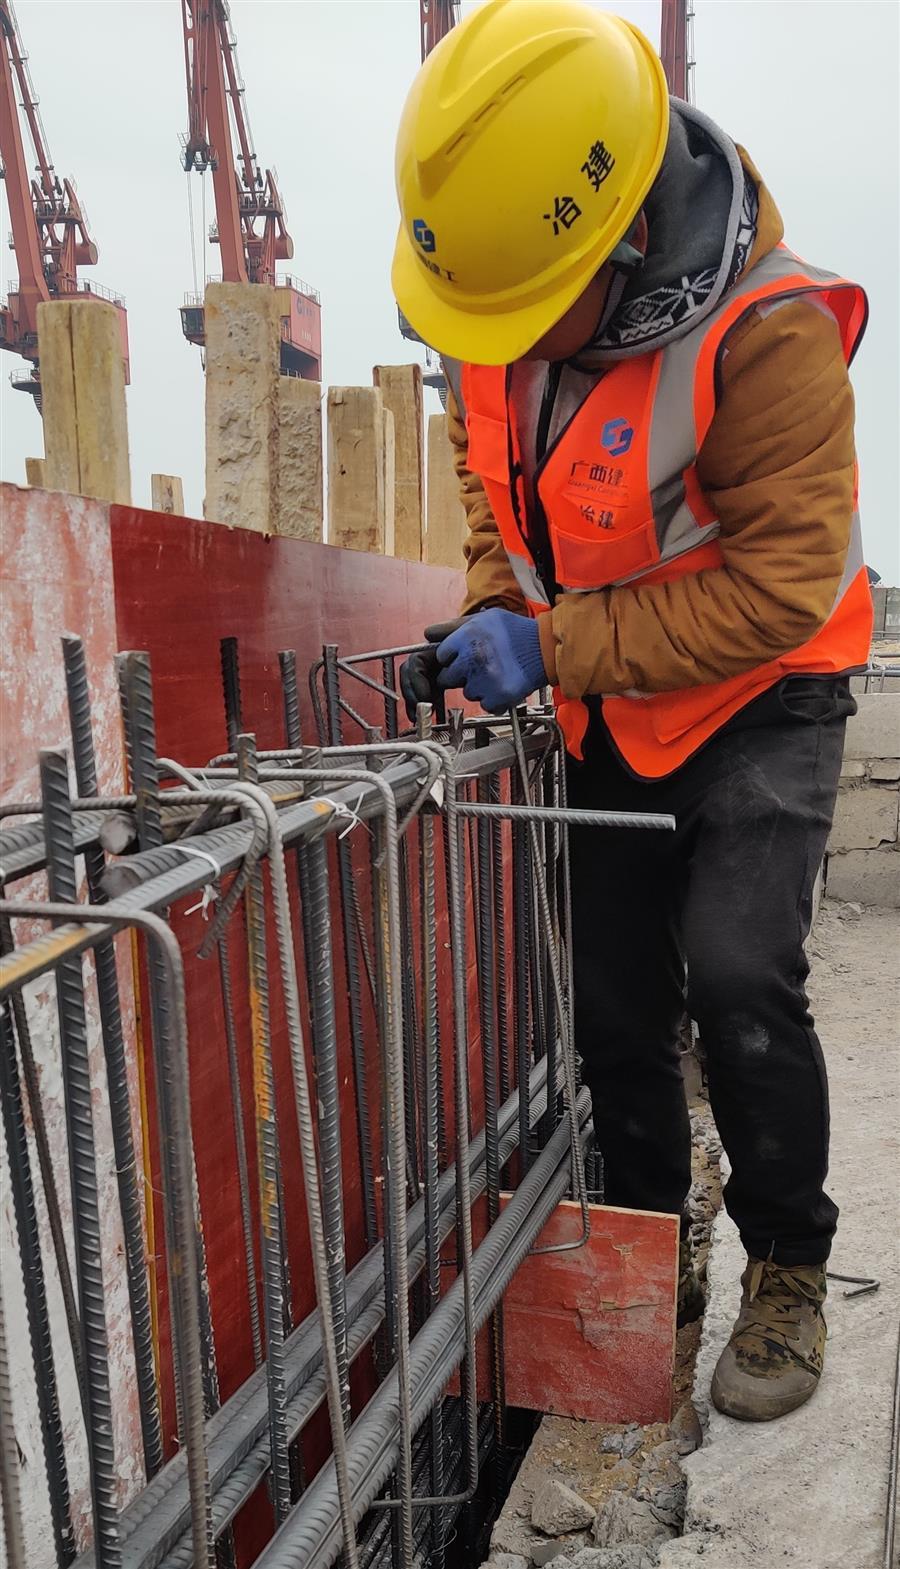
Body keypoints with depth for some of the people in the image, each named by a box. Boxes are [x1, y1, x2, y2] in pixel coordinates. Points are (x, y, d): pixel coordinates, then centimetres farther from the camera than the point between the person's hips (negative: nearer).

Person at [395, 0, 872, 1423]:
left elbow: (779, 585, -27)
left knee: (738, 974, -19)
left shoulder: (768, 337, -27)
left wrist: (553, 645, -29)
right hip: (611, 712, 6)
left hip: (760, 698, -5)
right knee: (613, 1001, 9)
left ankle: (790, 1270, 9)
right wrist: (493, 611, -7)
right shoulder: (503, 301, -7)